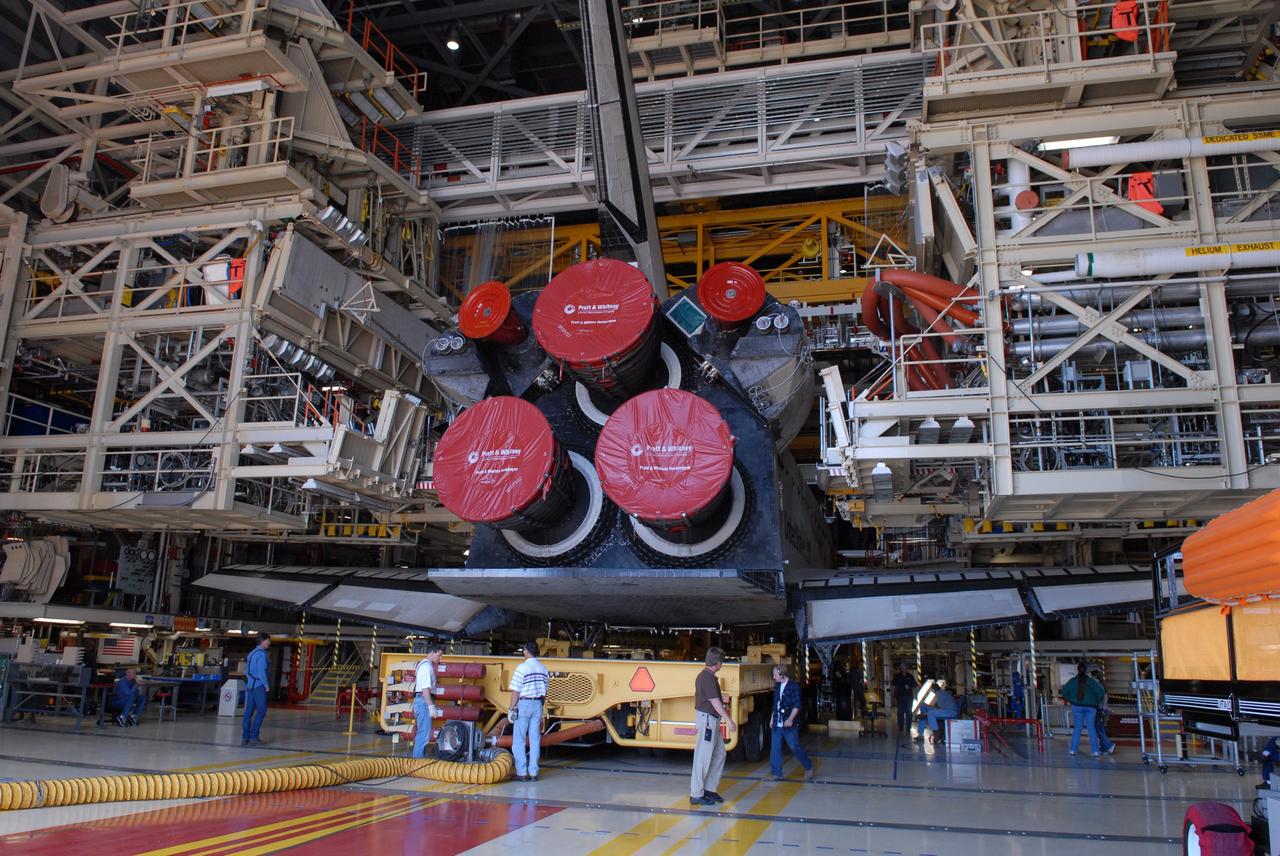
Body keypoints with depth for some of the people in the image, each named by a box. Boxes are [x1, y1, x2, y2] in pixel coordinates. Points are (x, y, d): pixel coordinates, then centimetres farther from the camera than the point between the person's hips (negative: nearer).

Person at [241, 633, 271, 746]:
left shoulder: (252, 653, 16)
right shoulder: (261, 654, -13)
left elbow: (247, 671, 20)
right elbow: (261, 672, -18)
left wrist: (249, 683, 21)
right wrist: (266, 685, -9)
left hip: (250, 685, 9)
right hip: (258, 686, -9)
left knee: (249, 711, 8)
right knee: (261, 711, -5)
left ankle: (245, 737, 8)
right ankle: (253, 736, -7)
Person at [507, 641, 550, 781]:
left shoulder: (522, 668, -11)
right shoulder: (543, 669, 8)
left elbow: (516, 691, -12)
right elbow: (544, 692, 12)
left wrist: (511, 709, -6)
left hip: (523, 704, -5)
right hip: (537, 704, 5)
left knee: (519, 741, 2)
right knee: (535, 740, 8)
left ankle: (521, 773, 2)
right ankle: (533, 773, 10)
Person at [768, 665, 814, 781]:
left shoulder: (793, 687, -11)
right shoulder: (777, 687, 12)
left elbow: (796, 706, -15)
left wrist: (790, 719, -24)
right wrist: (772, 718, 19)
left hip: (789, 724, -7)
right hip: (777, 724, 7)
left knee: (795, 747, 2)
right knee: (775, 748, 3)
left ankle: (808, 767, 23)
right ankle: (776, 773, 9)